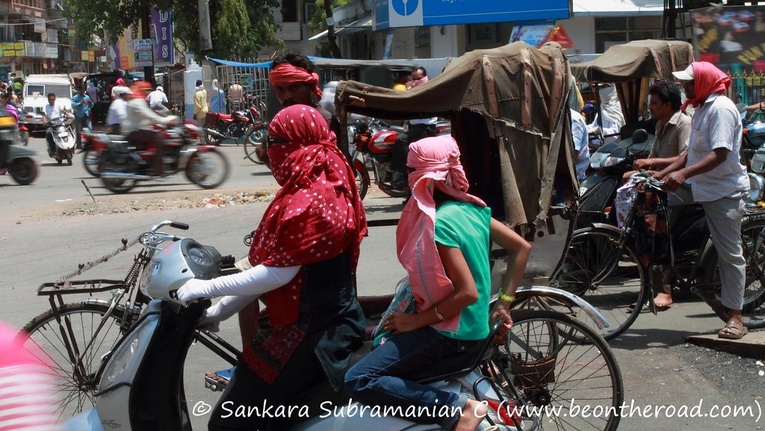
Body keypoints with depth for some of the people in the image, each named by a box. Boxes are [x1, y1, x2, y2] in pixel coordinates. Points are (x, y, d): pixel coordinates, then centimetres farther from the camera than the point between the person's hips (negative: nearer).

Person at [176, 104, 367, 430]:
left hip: (307, 331, -11)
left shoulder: (306, 202, -21)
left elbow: (277, 274, -23)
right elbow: (273, 265, 13)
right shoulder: (328, 187, 12)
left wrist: (207, 288, -16)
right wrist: (220, 310, 12)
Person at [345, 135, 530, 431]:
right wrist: (503, 303, 10)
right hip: (473, 326, 9)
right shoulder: (471, 207, 2)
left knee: (358, 381, -13)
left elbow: (468, 292, -27)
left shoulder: (439, 223, -23)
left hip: (451, 332, -9)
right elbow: (522, 247, 8)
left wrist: (417, 321, -18)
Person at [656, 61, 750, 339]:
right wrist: (662, 174, 9)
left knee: (730, 252, -5)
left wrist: (684, 173, -35)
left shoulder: (721, 108, -16)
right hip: (703, 189, 10)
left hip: (725, 191, -10)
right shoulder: (702, 109, 16)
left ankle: (735, 316, -1)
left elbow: (720, 154, -26)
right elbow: (692, 153, 17)